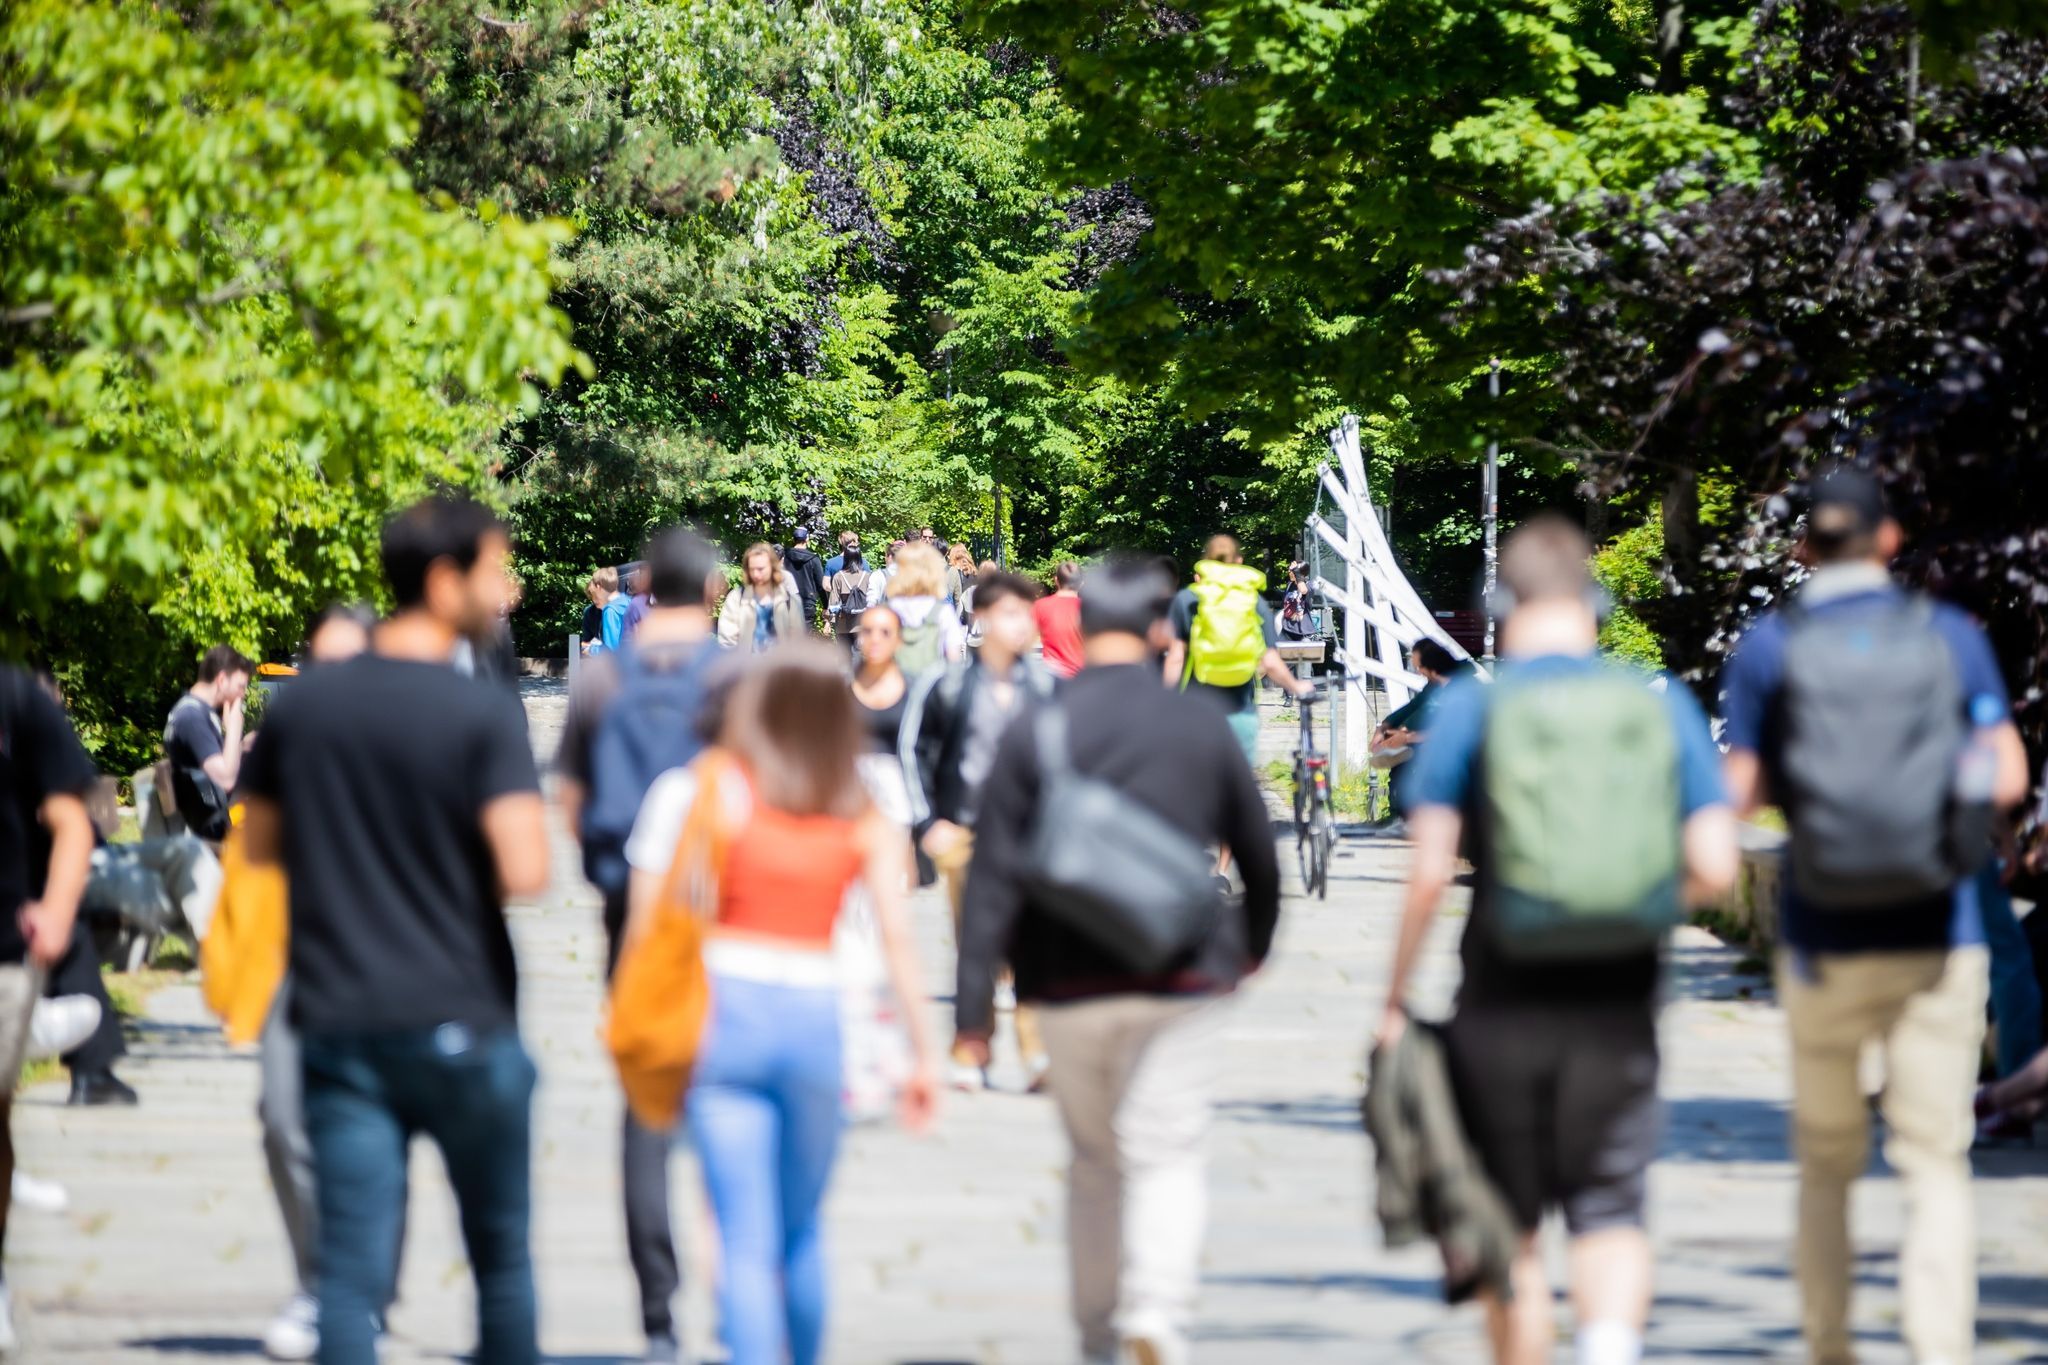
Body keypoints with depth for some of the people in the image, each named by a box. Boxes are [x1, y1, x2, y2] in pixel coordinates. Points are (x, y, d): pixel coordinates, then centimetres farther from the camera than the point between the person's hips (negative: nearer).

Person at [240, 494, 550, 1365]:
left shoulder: (303, 704, 4)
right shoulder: (483, 716, -12)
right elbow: (523, 872, -20)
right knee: (501, 1254, 15)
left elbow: (260, 843, 16)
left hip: (337, 1023, 3)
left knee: (351, 1266, -1)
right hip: (459, 1023, -3)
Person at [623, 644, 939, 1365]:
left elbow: (648, 922, -3)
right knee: (803, 1231, 19)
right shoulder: (863, 815, 5)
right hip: (815, 1015, 2)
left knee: (745, 1235, -4)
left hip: (720, 1011, -2)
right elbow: (897, 939, 1)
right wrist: (924, 1054, 6)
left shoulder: (704, 788, 0)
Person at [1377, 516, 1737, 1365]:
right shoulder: (1664, 708, 2)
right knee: (1610, 1213, 5)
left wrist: (1395, 999, 0)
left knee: (1509, 1230, 12)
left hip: (1503, 1005, -1)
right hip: (1618, 1009, 1)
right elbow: (1715, 868, -3)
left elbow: (1429, 873, -10)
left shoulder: (1474, 709, -5)